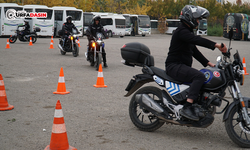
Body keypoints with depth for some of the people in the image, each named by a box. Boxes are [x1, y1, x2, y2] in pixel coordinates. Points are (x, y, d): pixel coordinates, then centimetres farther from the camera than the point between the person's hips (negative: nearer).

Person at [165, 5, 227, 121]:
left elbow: (194, 51, 22)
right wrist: (216, 45, -36)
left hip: (182, 67, 11)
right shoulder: (181, 31, -12)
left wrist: (208, 63, 13)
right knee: (199, 76, -30)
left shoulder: (188, 32, 21)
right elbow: (197, 40, -29)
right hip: (174, 66, -11)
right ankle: (187, 108, -35)